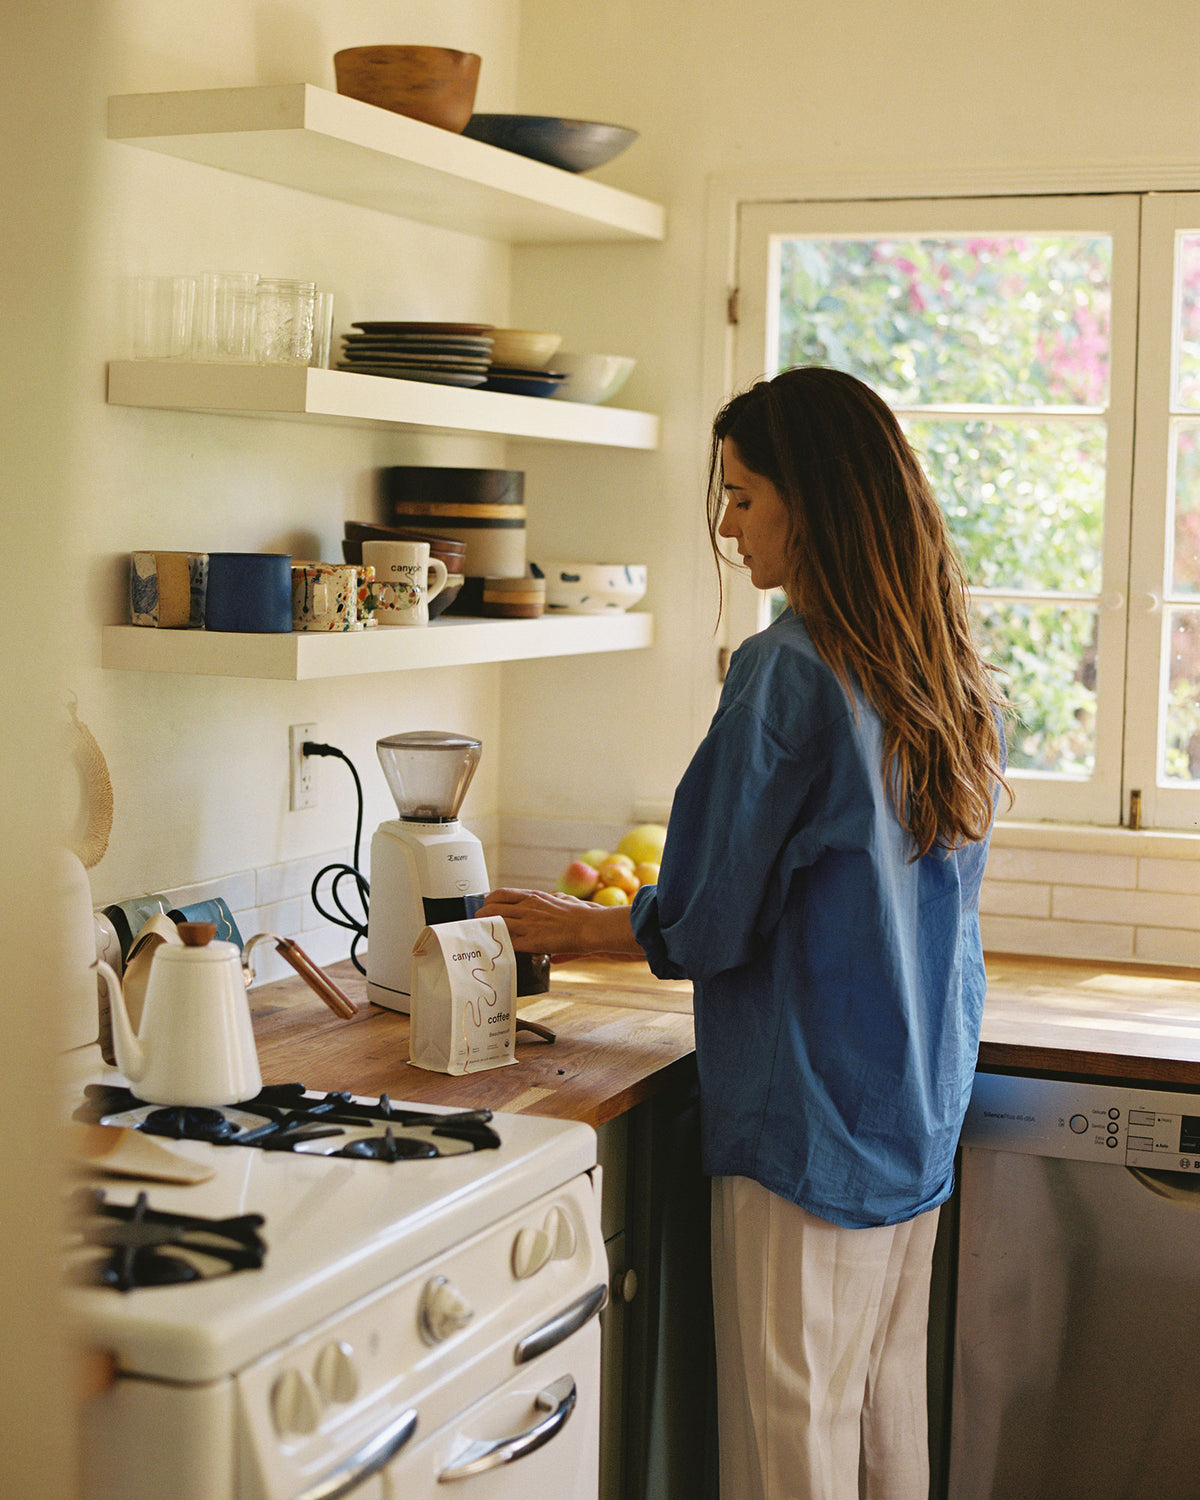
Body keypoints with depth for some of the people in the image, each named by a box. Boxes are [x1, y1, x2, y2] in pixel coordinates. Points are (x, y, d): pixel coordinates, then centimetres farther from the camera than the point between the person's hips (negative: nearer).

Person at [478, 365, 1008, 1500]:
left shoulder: (786, 672, -17)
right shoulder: (954, 681, 7)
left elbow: (706, 924, -14)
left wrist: (568, 927, 4)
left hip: (809, 1128, -8)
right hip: (921, 1118, 8)